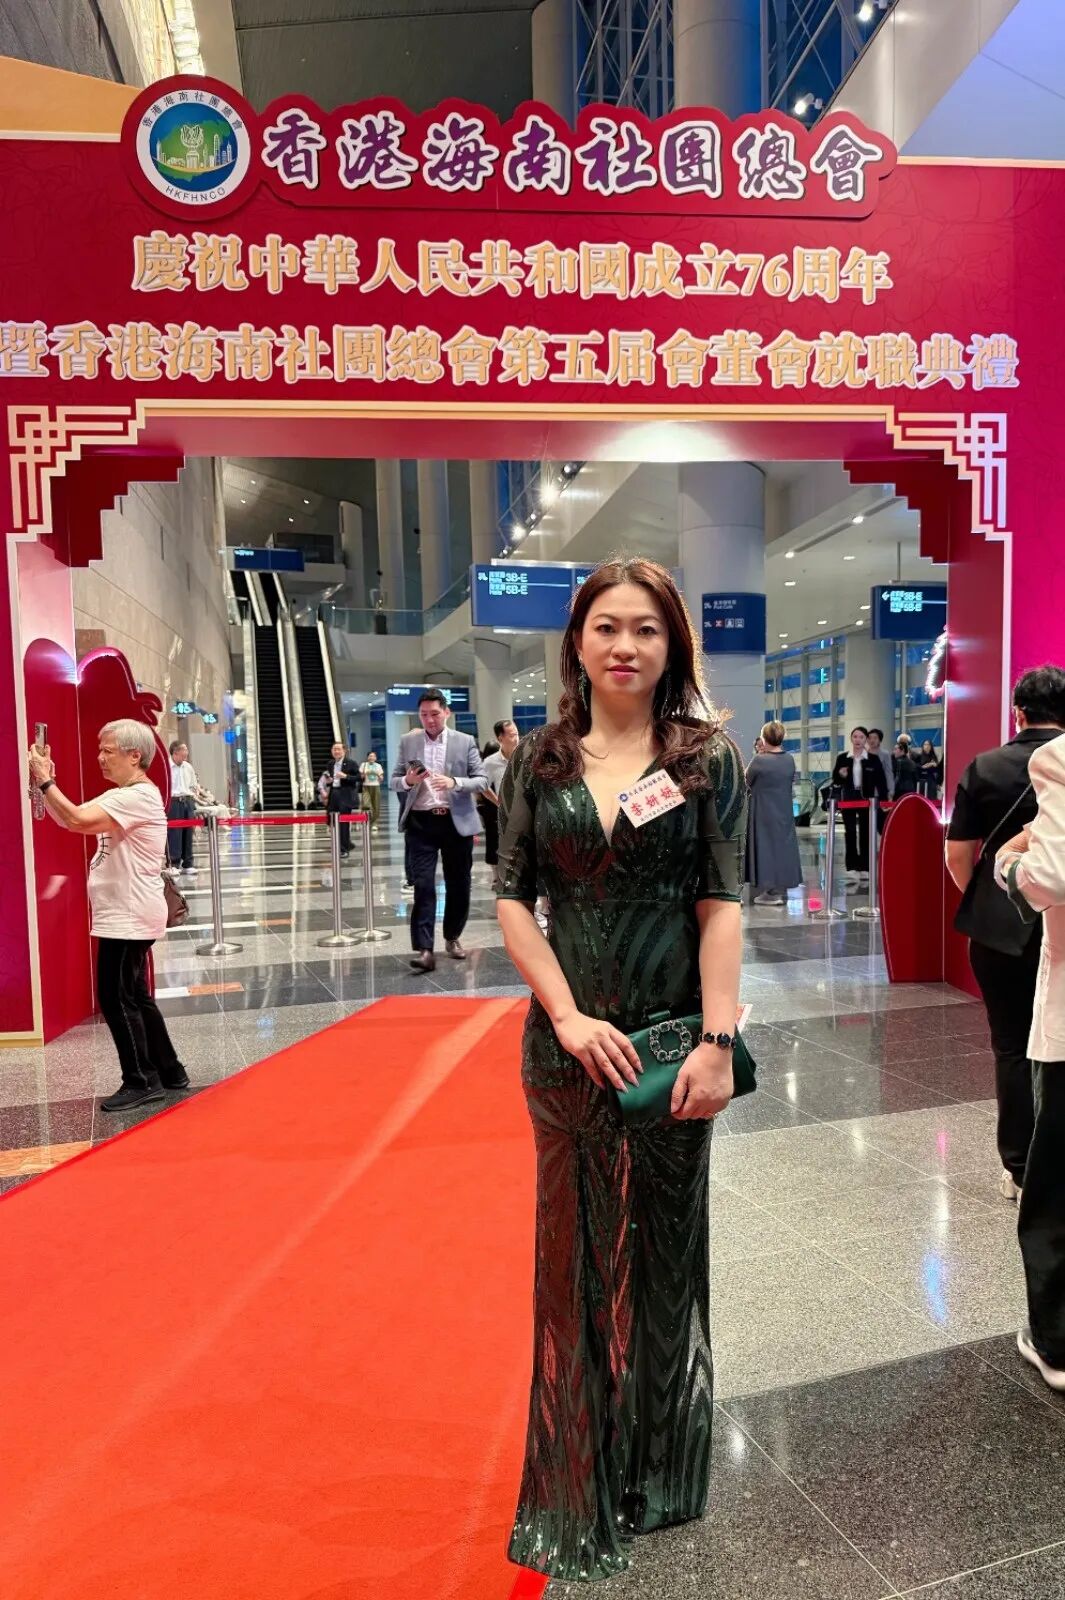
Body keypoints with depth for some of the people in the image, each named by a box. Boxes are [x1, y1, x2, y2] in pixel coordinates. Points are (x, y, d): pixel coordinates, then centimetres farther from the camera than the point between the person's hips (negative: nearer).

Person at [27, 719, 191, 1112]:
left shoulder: (139, 797, -18)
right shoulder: (119, 796, 15)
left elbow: (77, 820, -28)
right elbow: (68, 818, 12)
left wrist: (45, 780, -19)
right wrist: (46, 783, -2)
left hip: (129, 917, -10)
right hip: (123, 915, 10)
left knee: (115, 997, -4)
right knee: (133, 997, 15)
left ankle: (141, 1082, 7)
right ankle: (168, 1073, 24)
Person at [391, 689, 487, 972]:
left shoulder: (465, 742, 2)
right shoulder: (407, 742, 7)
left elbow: (481, 780, -1)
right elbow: (394, 781, 9)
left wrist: (454, 783, -19)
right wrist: (408, 780, -15)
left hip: (457, 822, 1)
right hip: (420, 823, 0)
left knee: (458, 884, 11)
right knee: (423, 885, -8)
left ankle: (453, 937, 30)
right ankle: (424, 950, -10)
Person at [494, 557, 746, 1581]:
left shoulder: (707, 759, -2)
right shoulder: (540, 761, 1)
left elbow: (720, 907, -6)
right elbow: (512, 898, -1)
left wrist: (716, 1043, -13)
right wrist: (570, 1015, -10)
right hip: (567, 1041, 1)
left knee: (662, 1251, 15)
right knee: (575, 1251, 13)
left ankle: (656, 1474, 40)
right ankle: (578, 1491, 35)